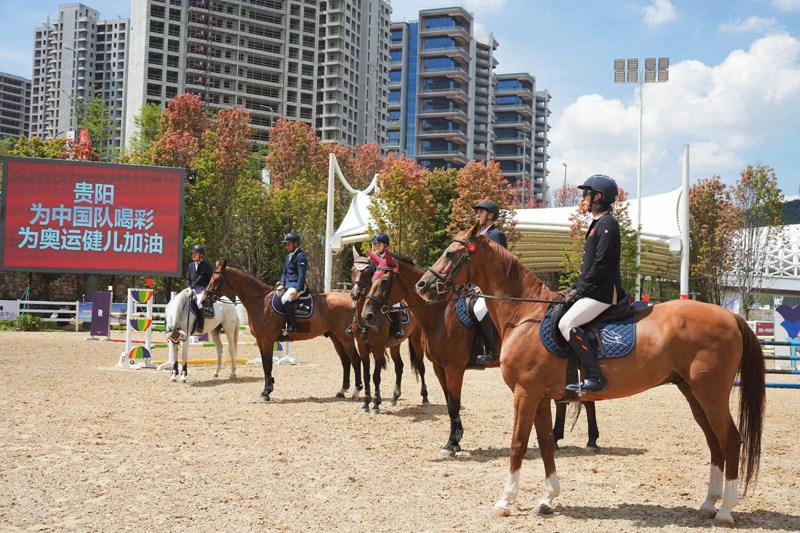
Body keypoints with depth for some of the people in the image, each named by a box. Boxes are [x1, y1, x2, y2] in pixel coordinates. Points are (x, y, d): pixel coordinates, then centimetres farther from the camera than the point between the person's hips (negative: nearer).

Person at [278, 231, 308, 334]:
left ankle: (292, 326, -26)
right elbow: (285, 272, 24)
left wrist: (297, 290, -24)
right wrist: (282, 283, 6)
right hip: (288, 285, 10)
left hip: (297, 285, -10)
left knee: (285, 299, -32)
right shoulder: (289, 256, 17)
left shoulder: (300, 256, -12)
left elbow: (301, 275, -18)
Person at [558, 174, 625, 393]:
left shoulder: (607, 224, -12)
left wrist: (579, 290, -15)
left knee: (567, 323, -23)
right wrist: (574, 288, 12)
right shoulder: (598, 223, 20)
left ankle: (595, 378, -23)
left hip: (603, 292, -11)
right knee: (562, 318, 14)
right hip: (593, 290, 11)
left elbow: (600, 264, -19)